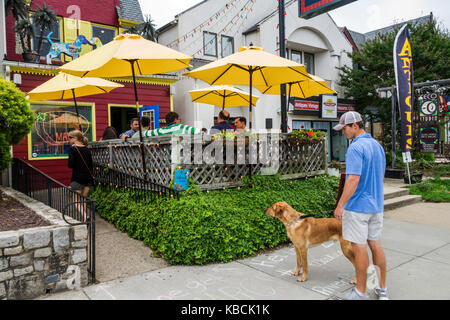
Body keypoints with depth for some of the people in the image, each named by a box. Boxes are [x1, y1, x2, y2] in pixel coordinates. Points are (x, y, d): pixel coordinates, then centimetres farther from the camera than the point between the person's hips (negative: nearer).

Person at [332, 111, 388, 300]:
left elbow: (353, 179, -24)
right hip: (376, 205, 9)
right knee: (375, 245, 15)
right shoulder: (377, 145, 10)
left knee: (359, 247, 2)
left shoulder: (356, 148, -18)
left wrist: (340, 205, -18)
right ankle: (382, 289, 26)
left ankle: (361, 292, 14)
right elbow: (381, 177, 17)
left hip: (357, 205, -8)